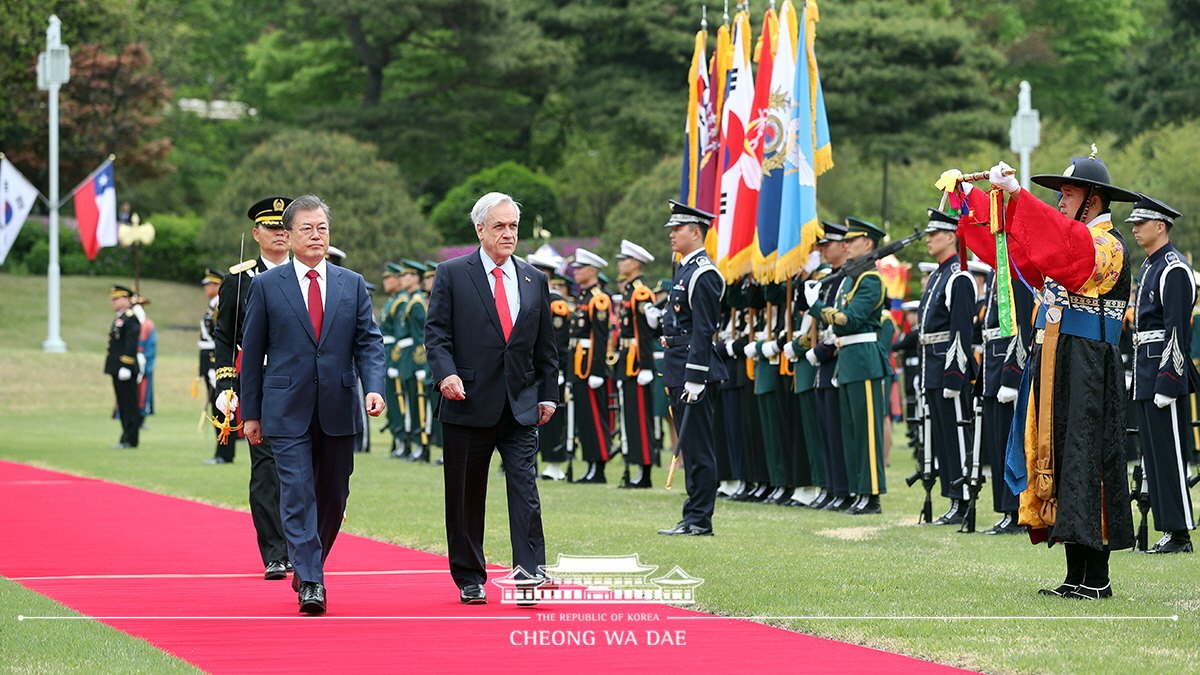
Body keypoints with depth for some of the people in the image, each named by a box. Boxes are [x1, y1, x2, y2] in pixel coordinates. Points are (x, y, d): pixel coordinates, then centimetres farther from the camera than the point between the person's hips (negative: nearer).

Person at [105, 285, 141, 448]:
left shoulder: (130, 318, -12)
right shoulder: (119, 318, 18)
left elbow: (131, 344, -18)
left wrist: (125, 367, -22)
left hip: (125, 369, -10)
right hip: (117, 369, 10)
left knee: (129, 404, -7)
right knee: (123, 404, 11)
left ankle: (130, 440, -6)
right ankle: (126, 439, 15)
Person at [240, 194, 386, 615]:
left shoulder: (353, 285, 9)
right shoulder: (266, 286, 3)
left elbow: (369, 342, 5)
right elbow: (252, 352, 5)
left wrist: (374, 388, -13)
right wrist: (251, 412, 3)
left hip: (338, 409, 3)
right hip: (287, 410, -3)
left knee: (333, 497, 9)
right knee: (298, 496, -10)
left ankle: (309, 566, 29)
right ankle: (309, 584, -13)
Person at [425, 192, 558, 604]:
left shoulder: (535, 280, 12)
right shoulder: (452, 275, 2)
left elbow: (545, 345, 16)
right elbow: (436, 332, -3)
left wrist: (548, 394, 11)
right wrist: (446, 372, -19)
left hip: (521, 405, 2)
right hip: (469, 402, -2)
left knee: (525, 487, -11)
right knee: (466, 497, 5)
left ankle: (529, 570, -15)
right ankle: (470, 580, 14)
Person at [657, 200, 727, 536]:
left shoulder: (703, 274, -13)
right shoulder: (685, 270, 18)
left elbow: (703, 331, -19)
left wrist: (694, 380, -22)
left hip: (694, 370, -11)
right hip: (679, 370, 11)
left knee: (698, 446, -7)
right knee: (690, 446, 12)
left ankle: (700, 520, -5)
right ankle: (694, 517, 16)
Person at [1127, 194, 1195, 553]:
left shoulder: (1174, 270, -13)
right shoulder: (1149, 267, 17)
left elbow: (1178, 330, -18)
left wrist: (1166, 382, -22)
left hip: (1165, 371, -10)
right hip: (1146, 374, 10)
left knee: (1169, 454, -8)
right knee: (1153, 456, 10)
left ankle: (1180, 534, -6)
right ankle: (1168, 530, 13)